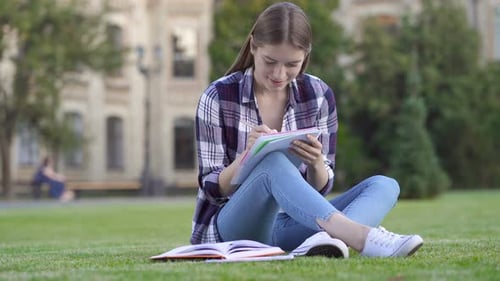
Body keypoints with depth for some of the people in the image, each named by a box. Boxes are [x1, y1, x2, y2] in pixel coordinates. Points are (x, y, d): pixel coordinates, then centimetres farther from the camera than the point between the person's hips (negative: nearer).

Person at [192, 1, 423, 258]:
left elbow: (319, 188, 4)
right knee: (272, 163, -34)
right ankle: (356, 235, -51)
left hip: (291, 227, 4)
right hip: (235, 227, -4)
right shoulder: (219, 97, -6)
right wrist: (248, 154, -26)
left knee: (384, 186, -16)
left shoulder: (319, 96, 2)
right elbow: (212, 188, -7)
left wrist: (316, 163, -19)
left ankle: (327, 238, -48)